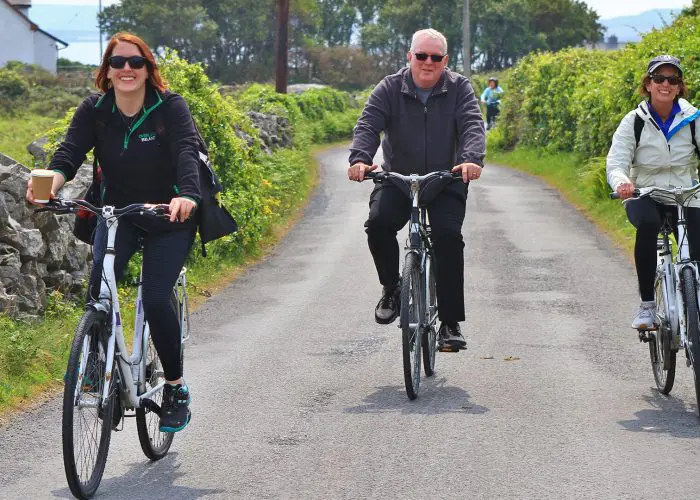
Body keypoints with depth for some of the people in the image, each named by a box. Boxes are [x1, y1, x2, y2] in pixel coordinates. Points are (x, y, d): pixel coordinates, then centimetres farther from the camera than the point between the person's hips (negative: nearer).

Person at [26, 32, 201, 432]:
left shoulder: (170, 107, -17)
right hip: (118, 213, 3)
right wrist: (51, 182, -44)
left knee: (156, 298, -16)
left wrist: (187, 196, -53)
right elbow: (70, 152, -21)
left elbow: (187, 151, -32)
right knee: (100, 285, -22)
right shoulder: (94, 111, -8)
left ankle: (176, 388, 4)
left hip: (168, 218, -3)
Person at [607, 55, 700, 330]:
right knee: (647, 224, -36)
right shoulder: (634, 121, -5)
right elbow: (616, 162, -12)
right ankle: (647, 304, -24)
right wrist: (621, 183, -36)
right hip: (645, 196, -1)